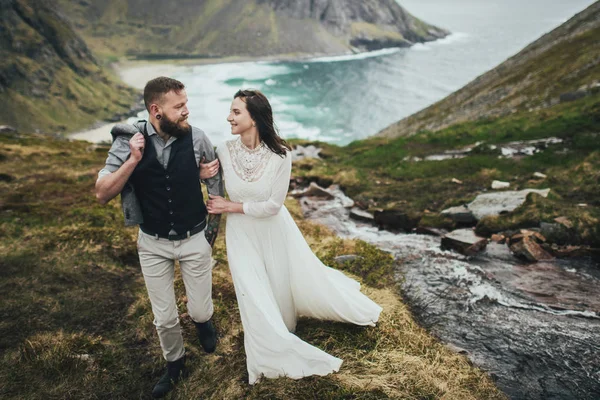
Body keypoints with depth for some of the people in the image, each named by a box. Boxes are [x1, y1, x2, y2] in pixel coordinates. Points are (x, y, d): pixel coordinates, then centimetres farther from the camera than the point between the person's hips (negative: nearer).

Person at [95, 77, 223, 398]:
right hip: (153, 243, 0)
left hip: (194, 239, 0)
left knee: (199, 311, 9)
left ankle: (203, 320, 48)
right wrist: (133, 160, -27)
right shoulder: (129, 140, -14)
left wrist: (215, 220, 8)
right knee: (164, 318, 11)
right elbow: (102, 194, -14)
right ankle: (174, 363, 41)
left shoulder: (196, 138, -14)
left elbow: (215, 176, 5)